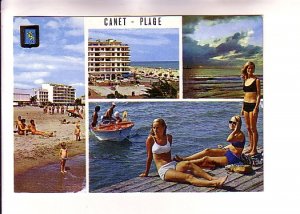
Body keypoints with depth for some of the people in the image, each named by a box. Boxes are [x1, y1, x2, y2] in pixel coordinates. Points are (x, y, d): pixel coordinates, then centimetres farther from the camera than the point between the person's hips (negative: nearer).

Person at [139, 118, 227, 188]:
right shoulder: (151, 139, 0)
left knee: (188, 164, -31)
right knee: (188, 177, -29)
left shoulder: (169, 137, 12)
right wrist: (146, 173, 11)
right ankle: (214, 183, -50)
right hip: (163, 170, -5)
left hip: (173, 165, 5)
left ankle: (212, 178, -45)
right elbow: (149, 157, 5)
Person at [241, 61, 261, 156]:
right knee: (248, 128, 12)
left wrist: (256, 108, -17)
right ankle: (250, 146, 23)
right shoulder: (245, 80, 12)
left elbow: (258, 95, -10)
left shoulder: (256, 80, -7)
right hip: (246, 105, 7)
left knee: (253, 128, -3)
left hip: (253, 105, -7)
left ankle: (254, 149, 4)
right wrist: (243, 107, 17)